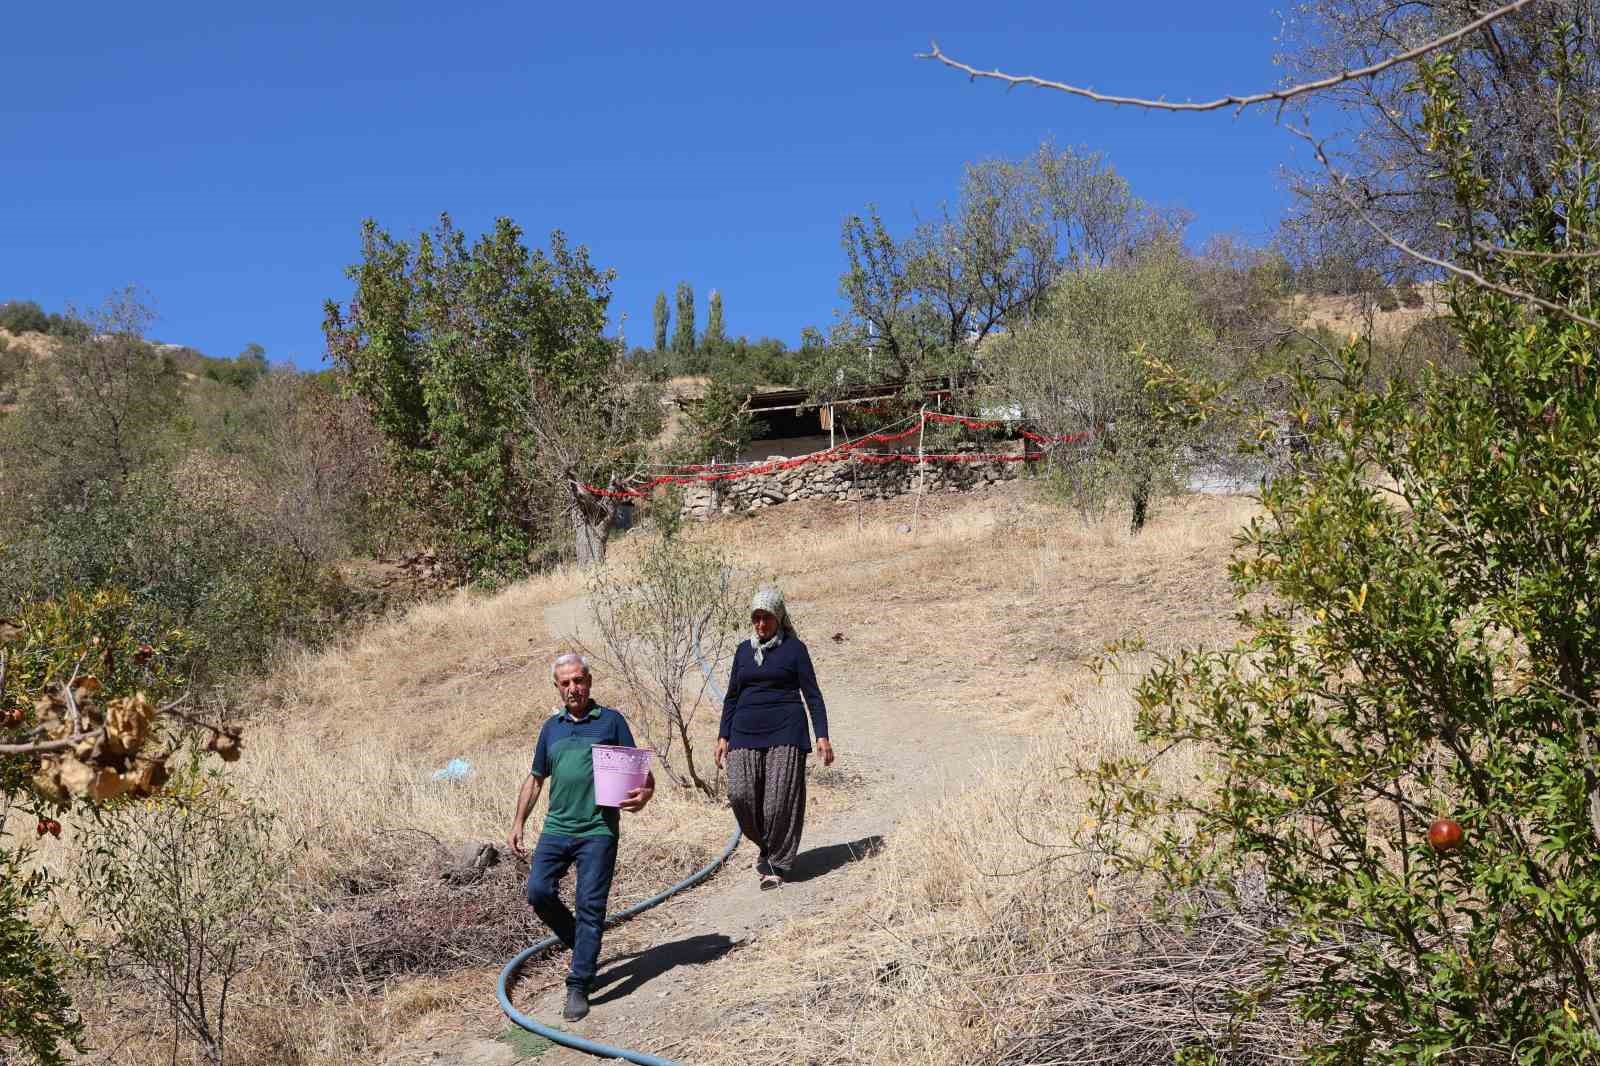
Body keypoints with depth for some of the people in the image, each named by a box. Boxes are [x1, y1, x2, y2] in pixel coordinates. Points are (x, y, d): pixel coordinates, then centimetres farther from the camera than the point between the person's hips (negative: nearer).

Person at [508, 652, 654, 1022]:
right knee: (538, 891, -8)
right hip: (556, 828, 4)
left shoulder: (611, 721, 4)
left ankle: (579, 987, 1)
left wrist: (644, 793, -19)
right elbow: (535, 779, 22)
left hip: (598, 831, -4)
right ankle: (583, 946, 17)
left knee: (590, 906, -5)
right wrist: (518, 823, 15)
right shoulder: (551, 727, 15)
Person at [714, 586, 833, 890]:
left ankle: (777, 864, 5)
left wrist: (822, 736, -5)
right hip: (745, 734, 4)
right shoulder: (743, 651, 14)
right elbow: (732, 696, 19)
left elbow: (812, 694, 2)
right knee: (740, 793, -10)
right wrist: (723, 736, 11)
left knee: (780, 800, -7)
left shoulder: (794, 648, 2)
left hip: (784, 733, -4)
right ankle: (766, 846, 16)